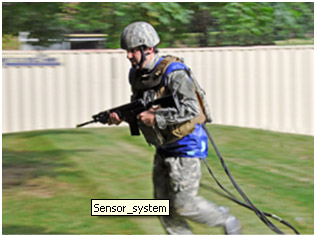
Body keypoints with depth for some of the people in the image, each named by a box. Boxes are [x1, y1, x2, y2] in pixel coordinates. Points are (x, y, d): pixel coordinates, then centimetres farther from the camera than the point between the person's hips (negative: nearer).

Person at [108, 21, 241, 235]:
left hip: (186, 145, -8)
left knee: (183, 203, -7)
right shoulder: (137, 75, 4)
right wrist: (122, 115, -2)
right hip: (165, 149, 8)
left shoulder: (172, 72, -22)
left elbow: (191, 109, -29)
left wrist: (156, 118, -28)